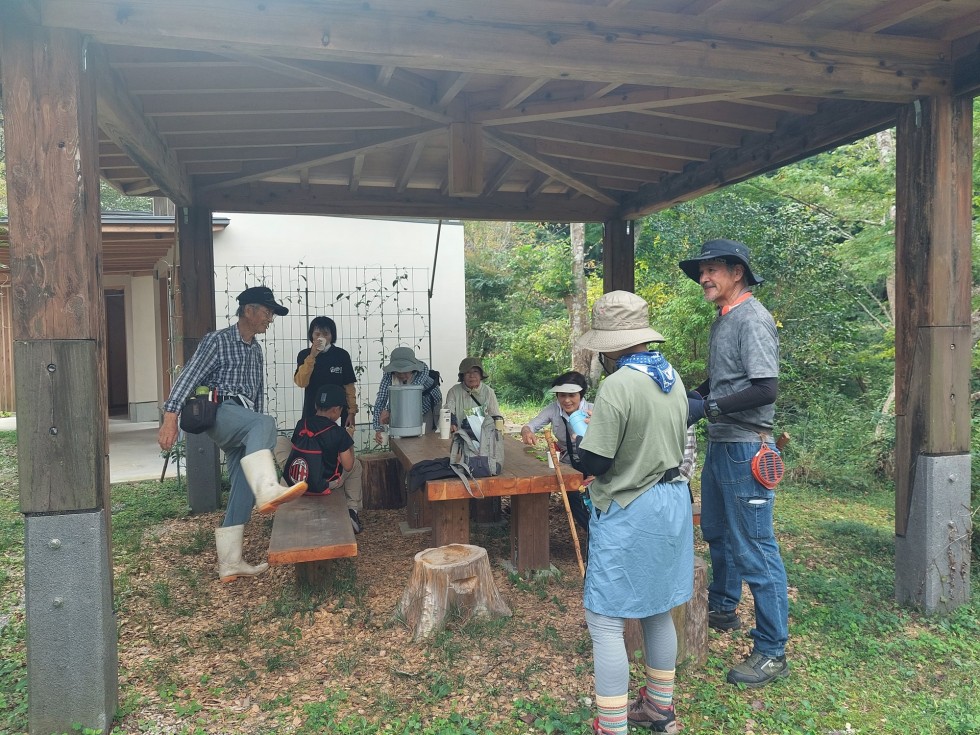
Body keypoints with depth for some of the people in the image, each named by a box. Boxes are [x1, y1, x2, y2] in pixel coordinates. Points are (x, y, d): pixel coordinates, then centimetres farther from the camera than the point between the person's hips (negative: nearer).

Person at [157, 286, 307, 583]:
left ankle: (229, 564, 10)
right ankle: (268, 490, -61)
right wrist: (170, 419, -21)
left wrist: (257, 435, 27)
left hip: (245, 423, 8)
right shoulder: (218, 340, 0)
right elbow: (188, 378, -10)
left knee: (244, 492, 2)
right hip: (221, 412, -7)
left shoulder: (256, 349, 23)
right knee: (265, 423, -39)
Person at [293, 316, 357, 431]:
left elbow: (349, 386, 1)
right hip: (312, 413, 0)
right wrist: (312, 356, -19)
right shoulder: (304, 355, 0)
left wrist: (352, 412, -3)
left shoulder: (342, 355, -1)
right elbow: (301, 383, -13)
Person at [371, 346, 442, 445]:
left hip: (428, 400, -2)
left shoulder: (423, 369, -36)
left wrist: (388, 409, -51)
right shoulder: (389, 374, -29)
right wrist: (378, 429, -40)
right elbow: (380, 400, -31)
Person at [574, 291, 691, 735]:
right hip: (672, 503, 9)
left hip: (628, 513, -9)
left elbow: (594, 463, -18)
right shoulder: (673, 379, 5)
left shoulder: (617, 386, -21)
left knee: (604, 622, 2)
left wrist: (582, 440, 2)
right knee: (656, 611, 22)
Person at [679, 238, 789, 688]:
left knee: (755, 549, -2)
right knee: (716, 532, 23)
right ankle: (722, 610, 43)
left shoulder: (752, 318, -16)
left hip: (745, 448, -10)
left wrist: (707, 408, -22)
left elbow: (765, 389, -24)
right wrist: (693, 395, 6)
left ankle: (771, 652, 10)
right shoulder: (722, 320, 13)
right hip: (719, 445, 10)